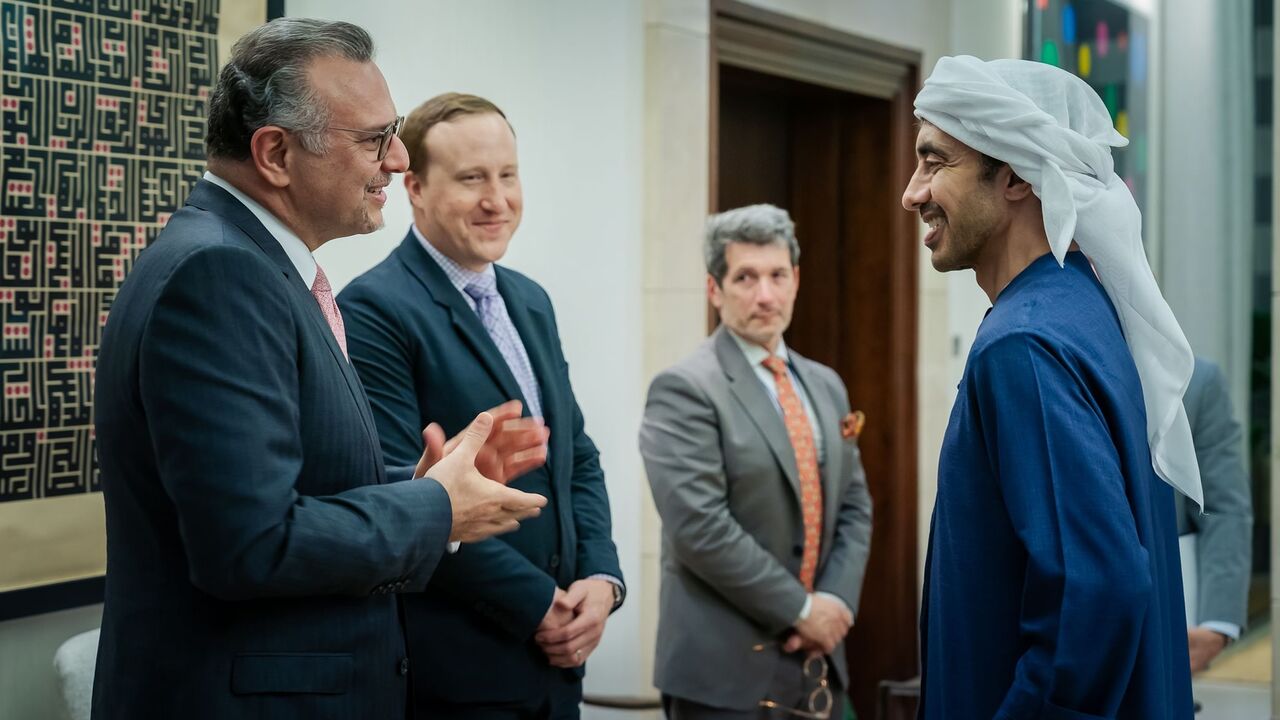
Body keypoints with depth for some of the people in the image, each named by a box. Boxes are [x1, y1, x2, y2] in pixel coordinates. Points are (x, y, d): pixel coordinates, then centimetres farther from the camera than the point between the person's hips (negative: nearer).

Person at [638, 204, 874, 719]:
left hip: (817, 662, 6)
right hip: (727, 670, -6)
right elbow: (701, 527, -18)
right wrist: (800, 608, -14)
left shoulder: (825, 386, 13)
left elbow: (854, 508, 13)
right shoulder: (684, 389, -10)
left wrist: (835, 602, -4)